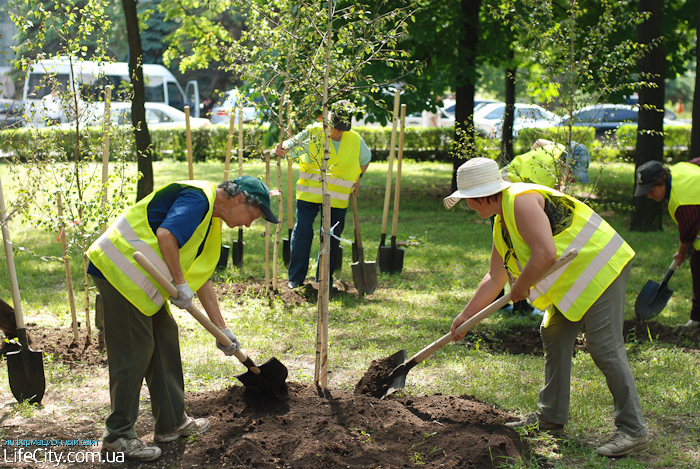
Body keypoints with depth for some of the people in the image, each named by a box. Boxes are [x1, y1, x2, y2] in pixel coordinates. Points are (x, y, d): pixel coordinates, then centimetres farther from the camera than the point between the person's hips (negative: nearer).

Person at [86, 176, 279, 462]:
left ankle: (172, 422, 26)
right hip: (119, 270, -11)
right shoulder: (198, 198, -15)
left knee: (164, 339, 14)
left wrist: (222, 329, 23)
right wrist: (180, 284, -19)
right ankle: (118, 435, 6)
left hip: (141, 280, 11)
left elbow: (202, 277, 23)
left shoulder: (211, 220, 17)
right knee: (133, 352, -5)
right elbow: (166, 235, -31)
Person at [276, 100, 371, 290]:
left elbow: (366, 158, 23)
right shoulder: (313, 133, -6)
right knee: (302, 232, -3)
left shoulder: (356, 140, 3)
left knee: (332, 238, 5)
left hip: (337, 198, 2)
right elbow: (291, 144, -6)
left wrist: (358, 177, 13)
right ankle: (296, 277, 8)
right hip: (309, 194, -2)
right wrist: (283, 149, -28)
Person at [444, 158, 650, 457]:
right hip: (574, 277, 11)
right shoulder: (502, 224, 13)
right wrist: (465, 316, 20)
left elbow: (546, 254, -29)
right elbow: (494, 278, 20)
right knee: (554, 336, 13)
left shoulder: (521, 200, -20)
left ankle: (633, 430, -6)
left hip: (600, 267, -11)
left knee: (605, 347, -12)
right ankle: (551, 417, 24)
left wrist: (521, 287, -13)